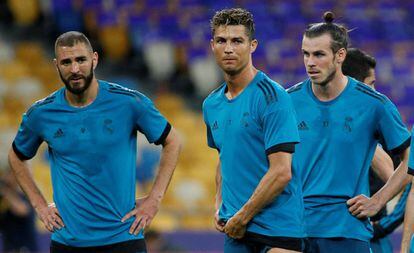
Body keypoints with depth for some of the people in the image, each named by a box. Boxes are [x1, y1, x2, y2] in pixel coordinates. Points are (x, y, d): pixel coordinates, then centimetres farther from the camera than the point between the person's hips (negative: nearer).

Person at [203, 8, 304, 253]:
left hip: (276, 231, -6)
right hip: (236, 232, 6)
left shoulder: (271, 96, -11)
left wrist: (242, 217, -12)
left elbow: (281, 173, -16)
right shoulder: (212, 104, 11)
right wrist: (220, 207, 11)